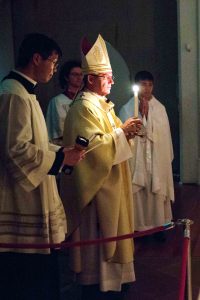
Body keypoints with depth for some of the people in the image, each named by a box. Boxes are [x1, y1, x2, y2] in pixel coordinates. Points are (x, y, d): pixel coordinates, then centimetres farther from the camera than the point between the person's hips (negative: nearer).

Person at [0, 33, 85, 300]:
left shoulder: (22, 92, 16)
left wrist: (60, 151, 9)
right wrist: (60, 158, -14)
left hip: (32, 197, 10)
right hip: (23, 200, -10)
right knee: (26, 273, -1)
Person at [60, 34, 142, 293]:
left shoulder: (102, 104, 13)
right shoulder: (84, 107, -17)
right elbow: (93, 145, -24)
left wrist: (126, 131, 3)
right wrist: (121, 131, -19)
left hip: (111, 181, 10)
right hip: (96, 183, -10)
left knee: (111, 229, 16)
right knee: (97, 232, -1)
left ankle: (111, 274, 28)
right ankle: (96, 280, 10)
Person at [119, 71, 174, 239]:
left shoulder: (160, 108, 6)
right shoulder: (127, 109, -3)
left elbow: (165, 134, 8)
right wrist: (141, 113, -16)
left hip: (157, 160, 3)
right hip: (136, 160, -2)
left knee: (157, 193, 7)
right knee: (137, 194, 1)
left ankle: (157, 226, 20)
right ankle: (139, 227, 13)